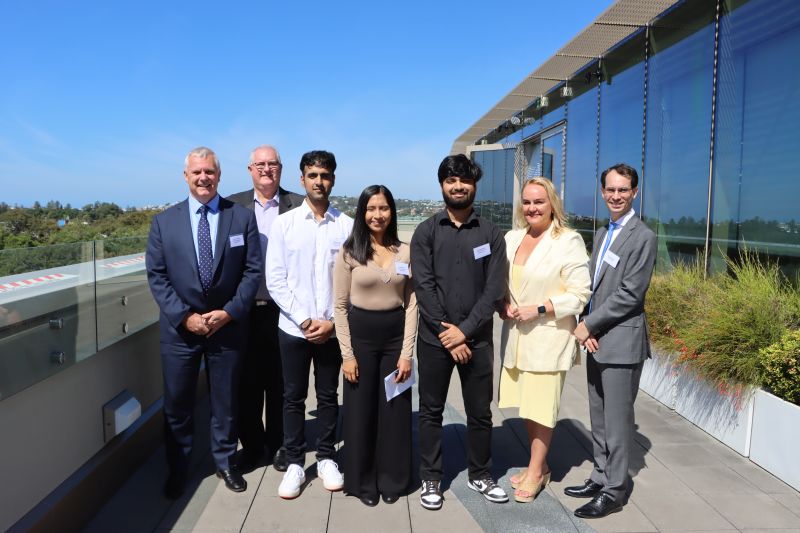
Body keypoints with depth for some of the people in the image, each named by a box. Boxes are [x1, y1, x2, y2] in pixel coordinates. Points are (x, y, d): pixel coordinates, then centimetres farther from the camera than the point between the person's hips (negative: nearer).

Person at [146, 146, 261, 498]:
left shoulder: (243, 217, -2)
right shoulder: (164, 222, 1)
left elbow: (253, 270, -4)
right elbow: (157, 276, -2)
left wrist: (230, 312, -13)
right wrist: (185, 316, -12)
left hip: (228, 324, 0)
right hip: (179, 327, 1)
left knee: (225, 400, 13)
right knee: (177, 402, 12)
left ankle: (225, 461, 33)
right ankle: (177, 469, 31)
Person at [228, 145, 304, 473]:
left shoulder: (298, 206, -1)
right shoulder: (233, 206, 4)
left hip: (283, 309, -1)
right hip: (244, 309, 2)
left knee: (279, 382, 11)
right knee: (247, 382, 11)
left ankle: (278, 444, 29)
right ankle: (251, 445, 29)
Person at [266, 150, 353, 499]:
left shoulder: (347, 225, -4)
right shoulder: (283, 224, -2)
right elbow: (275, 281, -4)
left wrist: (333, 322, -8)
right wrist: (305, 321, -10)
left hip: (333, 328, 0)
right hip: (293, 327, 0)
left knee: (328, 395, 13)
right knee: (293, 397, 10)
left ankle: (326, 458, 29)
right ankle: (294, 463, 24)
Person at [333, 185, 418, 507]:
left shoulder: (405, 252, 2)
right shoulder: (349, 252, -3)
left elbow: (411, 304, 1)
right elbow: (340, 306, -3)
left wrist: (407, 352, -4)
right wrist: (347, 353, -8)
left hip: (396, 335, 2)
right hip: (361, 335, -1)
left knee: (395, 409, 10)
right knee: (360, 409, 8)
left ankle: (392, 479, 29)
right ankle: (363, 481, 27)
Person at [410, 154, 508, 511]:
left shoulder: (491, 234, 4)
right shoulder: (426, 232, 2)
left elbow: (494, 289, -4)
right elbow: (423, 286, -7)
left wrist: (464, 330, -12)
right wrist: (446, 332, -13)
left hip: (477, 339, 1)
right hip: (434, 338, 0)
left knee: (480, 413, 11)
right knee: (431, 412, 9)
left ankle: (480, 475, 31)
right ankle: (430, 479, 25)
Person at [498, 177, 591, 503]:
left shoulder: (568, 241, -9)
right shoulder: (512, 238, 7)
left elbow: (579, 295, -11)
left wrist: (537, 310, -17)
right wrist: (504, 303, -3)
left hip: (548, 336, -5)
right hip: (516, 335, 5)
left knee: (541, 406, 4)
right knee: (526, 403, 14)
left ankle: (536, 471, 22)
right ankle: (538, 464, 32)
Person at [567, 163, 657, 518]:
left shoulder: (643, 237, -12)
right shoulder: (602, 234, 14)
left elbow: (630, 294, -17)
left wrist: (589, 325, -13)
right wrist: (586, 327, -1)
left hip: (622, 342, -8)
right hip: (596, 340, 8)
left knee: (617, 421, 3)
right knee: (599, 419, 17)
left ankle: (614, 491, 17)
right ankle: (600, 478, 31)